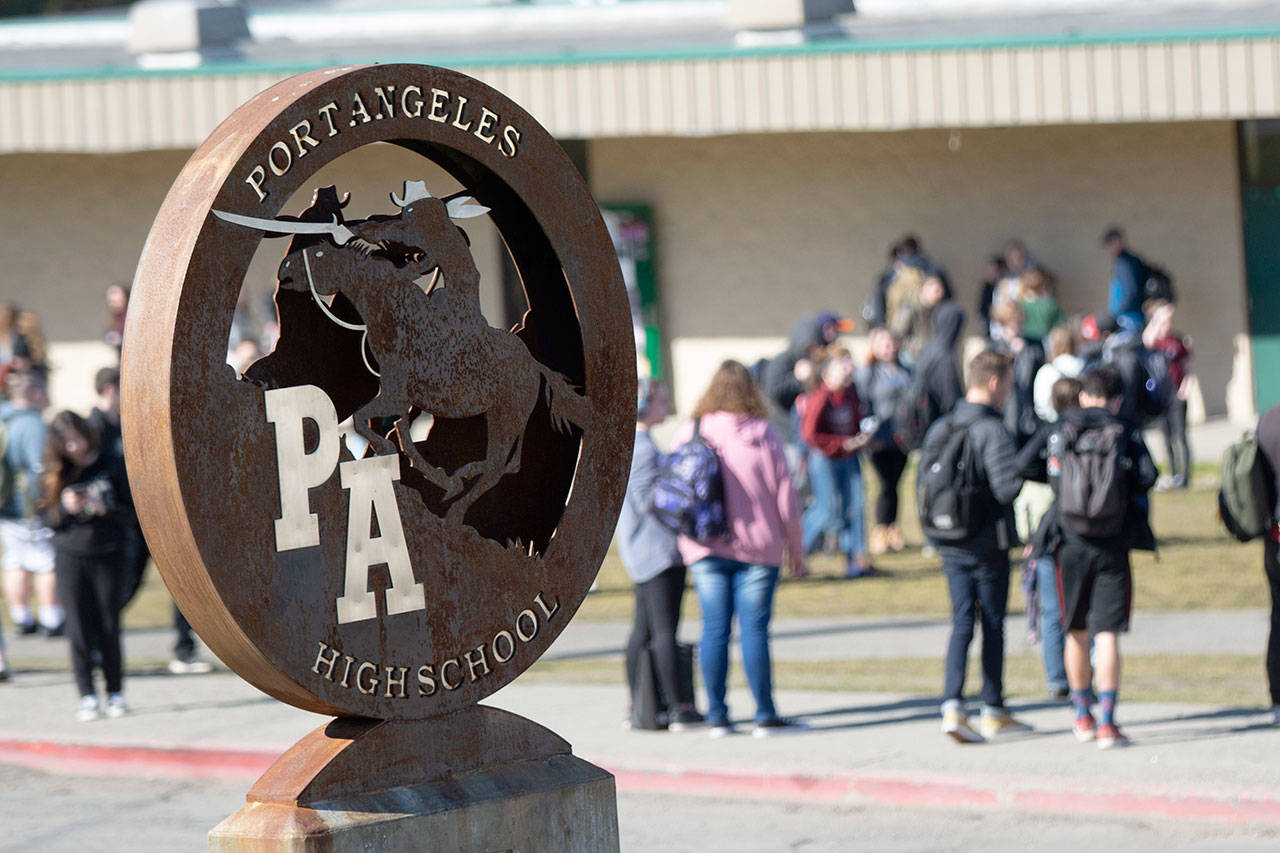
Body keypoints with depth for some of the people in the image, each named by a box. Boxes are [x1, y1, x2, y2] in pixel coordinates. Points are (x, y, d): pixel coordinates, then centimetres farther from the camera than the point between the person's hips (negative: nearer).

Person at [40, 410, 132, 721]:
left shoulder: (113, 465, -1)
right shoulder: (55, 474, 4)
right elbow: (48, 517, 5)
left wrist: (105, 510, -18)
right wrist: (66, 509, -14)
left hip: (108, 554, -1)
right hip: (70, 555, 1)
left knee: (108, 624, 2)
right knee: (79, 626, 0)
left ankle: (115, 692, 12)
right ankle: (87, 695, 4)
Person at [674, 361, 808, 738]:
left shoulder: (690, 434, 0)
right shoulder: (763, 436, -5)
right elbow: (785, 496, -2)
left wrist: (686, 540, 17)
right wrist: (796, 550, 7)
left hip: (705, 550, 2)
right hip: (758, 548, -2)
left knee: (714, 628, 4)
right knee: (754, 628, -1)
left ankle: (716, 714, 5)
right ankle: (765, 716, 1)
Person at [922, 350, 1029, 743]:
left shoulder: (940, 429, 5)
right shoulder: (992, 431, -17)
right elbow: (1007, 486, -24)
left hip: (950, 546, 6)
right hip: (988, 545, -6)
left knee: (962, 623, 7)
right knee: (993, 625, 8)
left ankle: (952, 706, -9)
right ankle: (993, 712, 17)